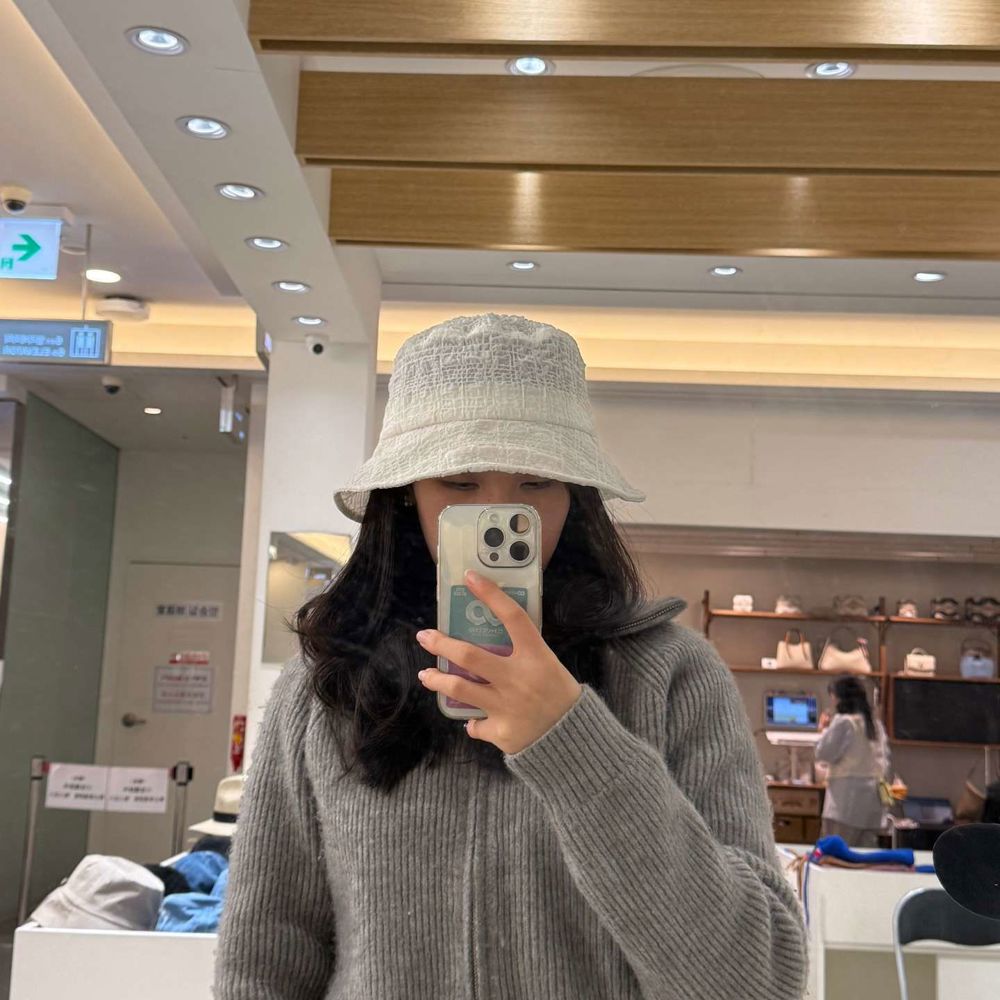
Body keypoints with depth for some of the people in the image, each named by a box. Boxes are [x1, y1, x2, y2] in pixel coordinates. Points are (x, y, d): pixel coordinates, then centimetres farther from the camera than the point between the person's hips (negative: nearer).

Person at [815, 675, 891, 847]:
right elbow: (885, 763, 16)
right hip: (873, 798, 7)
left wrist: (824, 729, 5)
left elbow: (824, 754, -7)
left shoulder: (844, 722, -10)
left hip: (848, 798, -7)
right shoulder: (877, 725, 12)